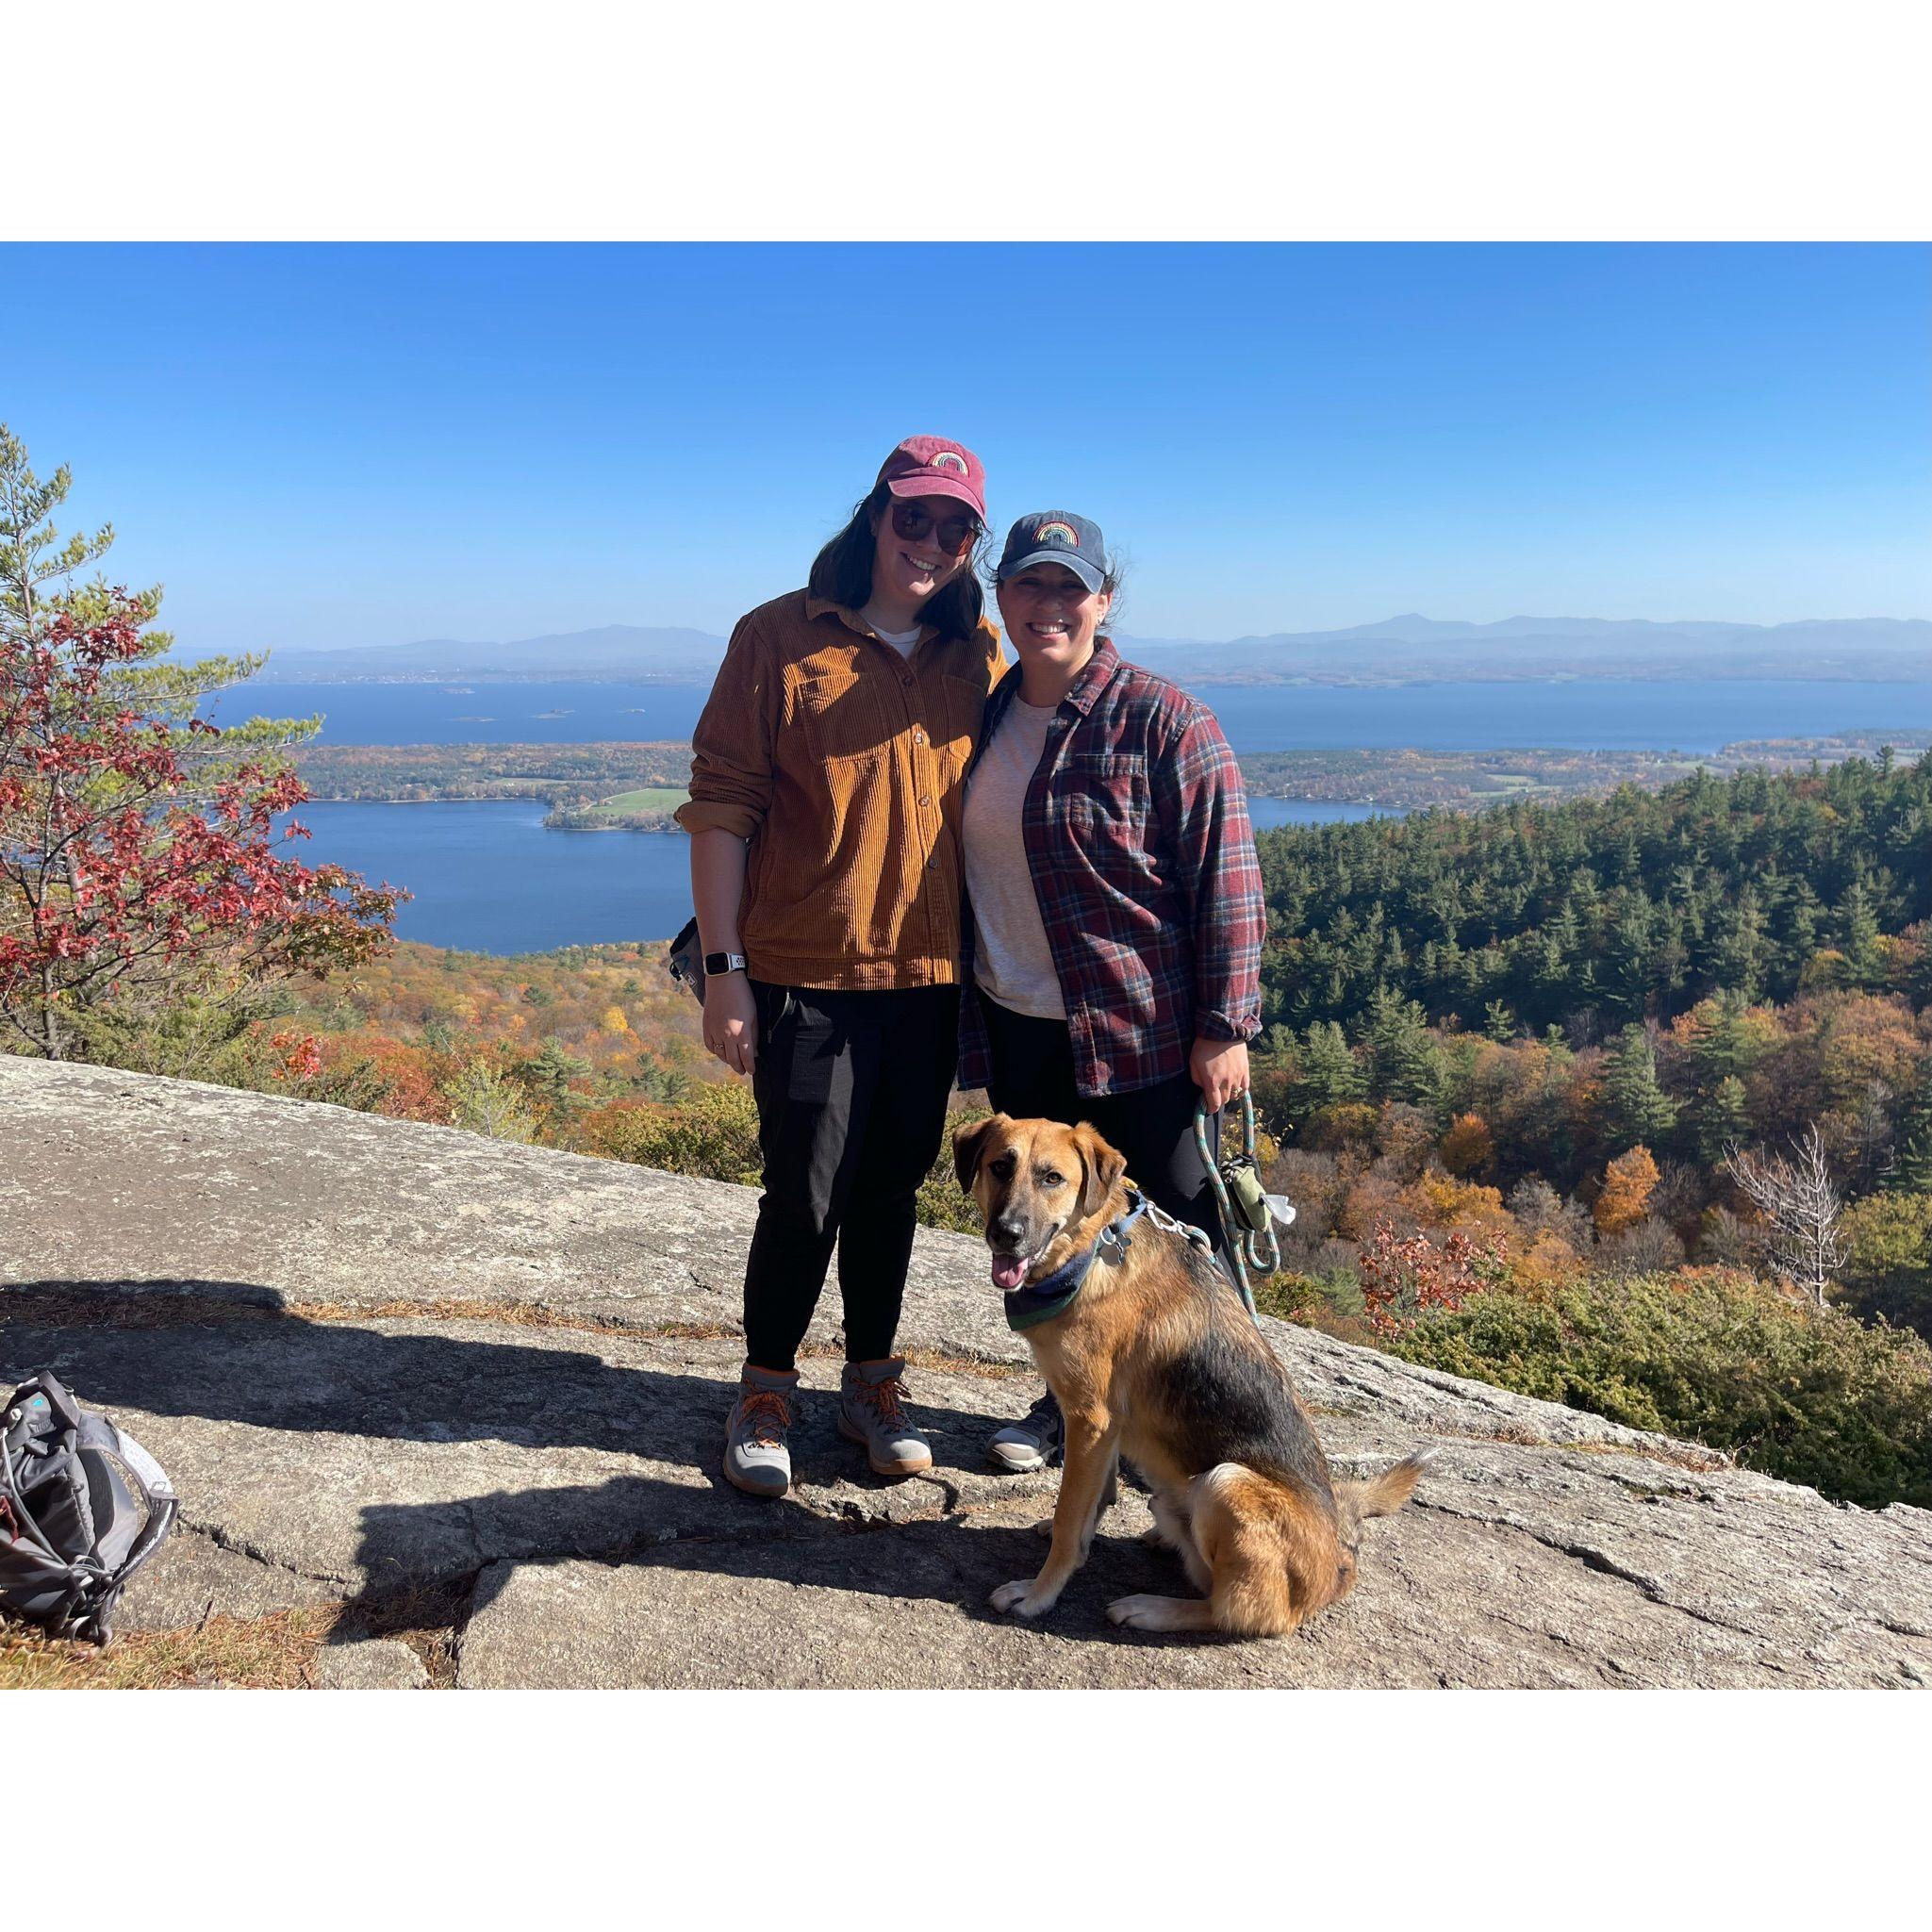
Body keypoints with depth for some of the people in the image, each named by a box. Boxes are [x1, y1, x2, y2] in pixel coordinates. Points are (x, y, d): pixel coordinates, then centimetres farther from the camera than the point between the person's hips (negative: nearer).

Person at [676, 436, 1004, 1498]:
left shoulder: (978, 656, 7)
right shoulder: (779, 637, -4)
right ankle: (766, 1391, 25)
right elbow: (720, 808, -6)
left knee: (892, 1188, 14)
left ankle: (872, 1382, 32)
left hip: (931, 975, 4)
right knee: (805, 1194, 3)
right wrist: (724, 967, -11)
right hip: (808, 972, -3)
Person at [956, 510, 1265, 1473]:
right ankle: (1069, 1398, 36)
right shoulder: (986, 716, 9)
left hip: (1141, 1030, -6)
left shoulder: (1162, 721, -10)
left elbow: (1224, 878, -11)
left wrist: (1223, 1026, -15)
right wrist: (967, 1010, 16)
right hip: (1017, 1030, 6)